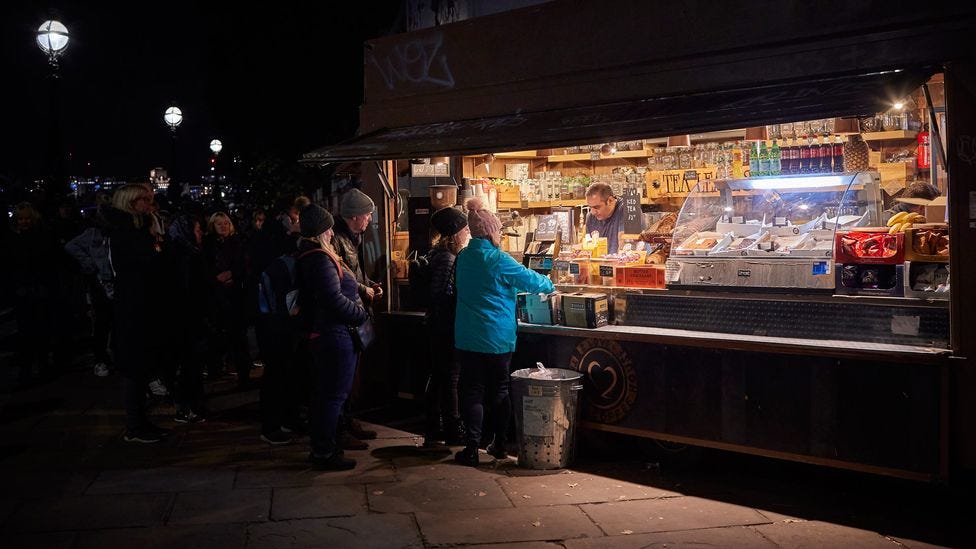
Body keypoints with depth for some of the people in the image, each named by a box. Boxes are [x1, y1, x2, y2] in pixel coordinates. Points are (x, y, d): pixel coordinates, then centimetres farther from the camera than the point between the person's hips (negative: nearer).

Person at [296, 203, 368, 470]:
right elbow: (334, 299, -25)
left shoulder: (307, 257, 12)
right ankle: (324, 453, 5)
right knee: (334, 394, -2)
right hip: (336, 335, -11)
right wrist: (361, 314, -12)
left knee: (323, 392, 18)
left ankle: (320, 447, 28)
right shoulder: (321, 259, -19)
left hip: (319, 334, 11)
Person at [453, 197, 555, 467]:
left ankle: (471, 449, 1)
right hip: (498, 338, -3)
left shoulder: (464, 257, 5)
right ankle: (500, 445, 22)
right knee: (499, 389, 12)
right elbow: (529, 279, -7)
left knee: (472, 391, 5)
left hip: (468, 337, 3)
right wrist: (549, 285, 15)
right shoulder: (498, 260, -14)